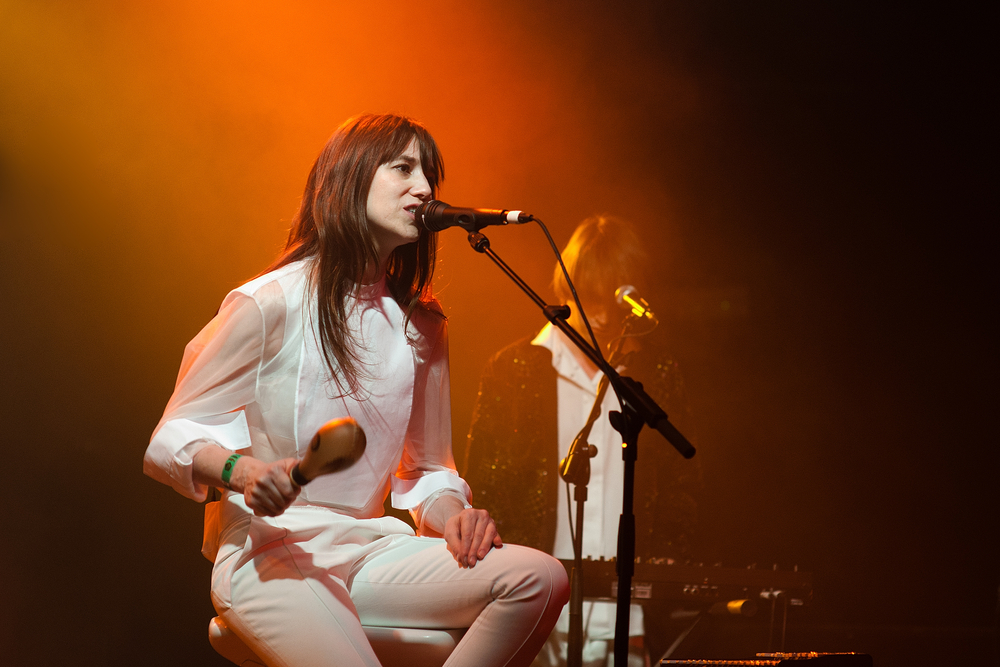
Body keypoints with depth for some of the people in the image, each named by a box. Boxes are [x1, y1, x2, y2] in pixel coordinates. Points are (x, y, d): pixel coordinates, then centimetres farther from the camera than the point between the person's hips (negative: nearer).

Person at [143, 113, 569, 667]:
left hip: (372, 550, 6)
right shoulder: (268, 304, -5)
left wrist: (453, 516, -4)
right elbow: (170, 442, -2)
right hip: (266, 555, -6)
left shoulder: (422, 326, 13)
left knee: (540, 577, -19)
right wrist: (240, 470, -23)